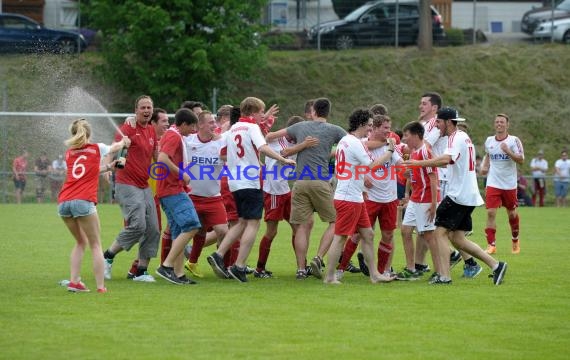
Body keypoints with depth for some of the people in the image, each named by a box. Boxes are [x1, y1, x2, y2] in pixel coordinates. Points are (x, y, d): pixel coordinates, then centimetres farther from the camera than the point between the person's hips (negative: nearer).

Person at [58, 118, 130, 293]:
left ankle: (74, 281, 9)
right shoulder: (96, 148, 10)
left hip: (63, 202, 4)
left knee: (81, 242, 21)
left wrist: (108, 167, 45)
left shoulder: (69, 153, 20)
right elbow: (115, 147, 33)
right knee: (95, 245, 4)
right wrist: (124, 142, 53)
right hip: (83, 202, -4)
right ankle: (101, 287, -4)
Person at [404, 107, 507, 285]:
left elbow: (446, 159, -32)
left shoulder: (456, 138, -13)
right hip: (469, 196, 10)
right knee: (457, 238, 11)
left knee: (440, 232, -8)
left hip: (458, 195, -10)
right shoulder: (464, 137, 19)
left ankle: (444, 276, -12)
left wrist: (418, 163, -34)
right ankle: (495, 265, 8)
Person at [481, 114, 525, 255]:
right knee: (491, 213, -13)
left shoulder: (514, 140, -6)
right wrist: (485, 166, 7)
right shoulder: (489, 141, 5)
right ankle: (491, 245, -12)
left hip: (509, 184, -2)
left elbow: (521, 160, -14)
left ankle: (515, 241, 35)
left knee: (512, 214, 11)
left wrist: (508, 152, -27)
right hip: (493, 183, 2)